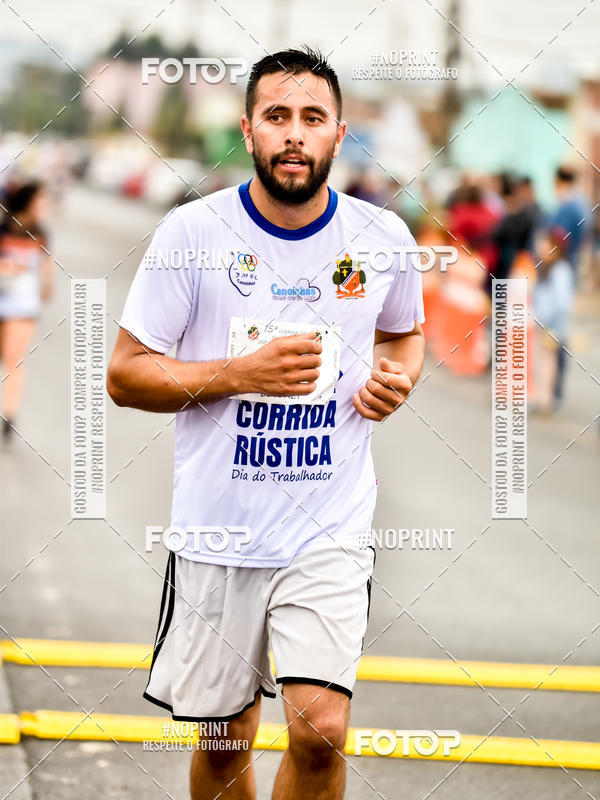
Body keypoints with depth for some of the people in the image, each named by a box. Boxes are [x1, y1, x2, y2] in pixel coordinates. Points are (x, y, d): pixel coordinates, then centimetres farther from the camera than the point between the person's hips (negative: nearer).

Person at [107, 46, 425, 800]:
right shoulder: (192, 233, -7)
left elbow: (404, 333, 21)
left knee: (321, 729, -15)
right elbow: (125, 374, -4)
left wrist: (398, 377, -2)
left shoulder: (382, 239, 0)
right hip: (218, 532, 0)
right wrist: (242, 374, -17)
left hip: (329, 531, 0)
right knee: (224, 738, 11)